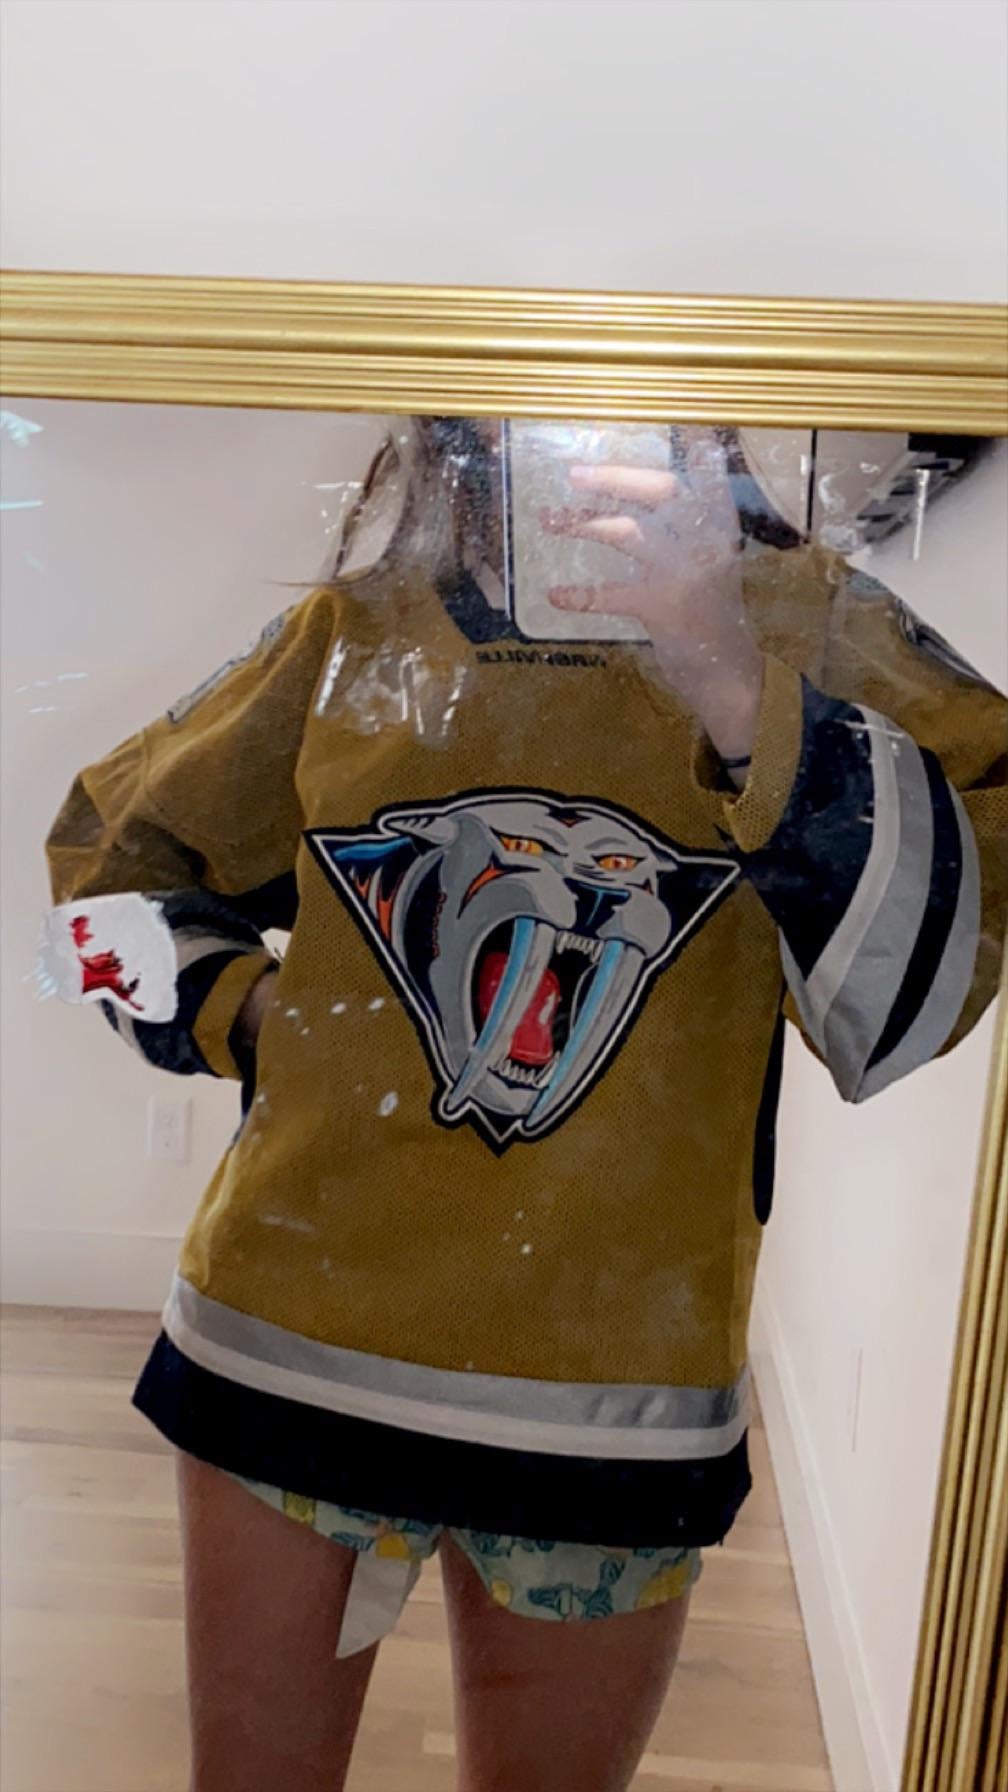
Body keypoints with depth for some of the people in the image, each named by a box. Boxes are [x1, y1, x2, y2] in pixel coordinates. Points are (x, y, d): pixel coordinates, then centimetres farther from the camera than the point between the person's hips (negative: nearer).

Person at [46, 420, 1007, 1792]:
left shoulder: (810, 626, -4)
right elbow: (111, 850, 14)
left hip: (613, 1393, -1)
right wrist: (242, 1013, -3)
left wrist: (734, 685, -29)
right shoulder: (352, 633, 1)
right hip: (287, 1345, 2)